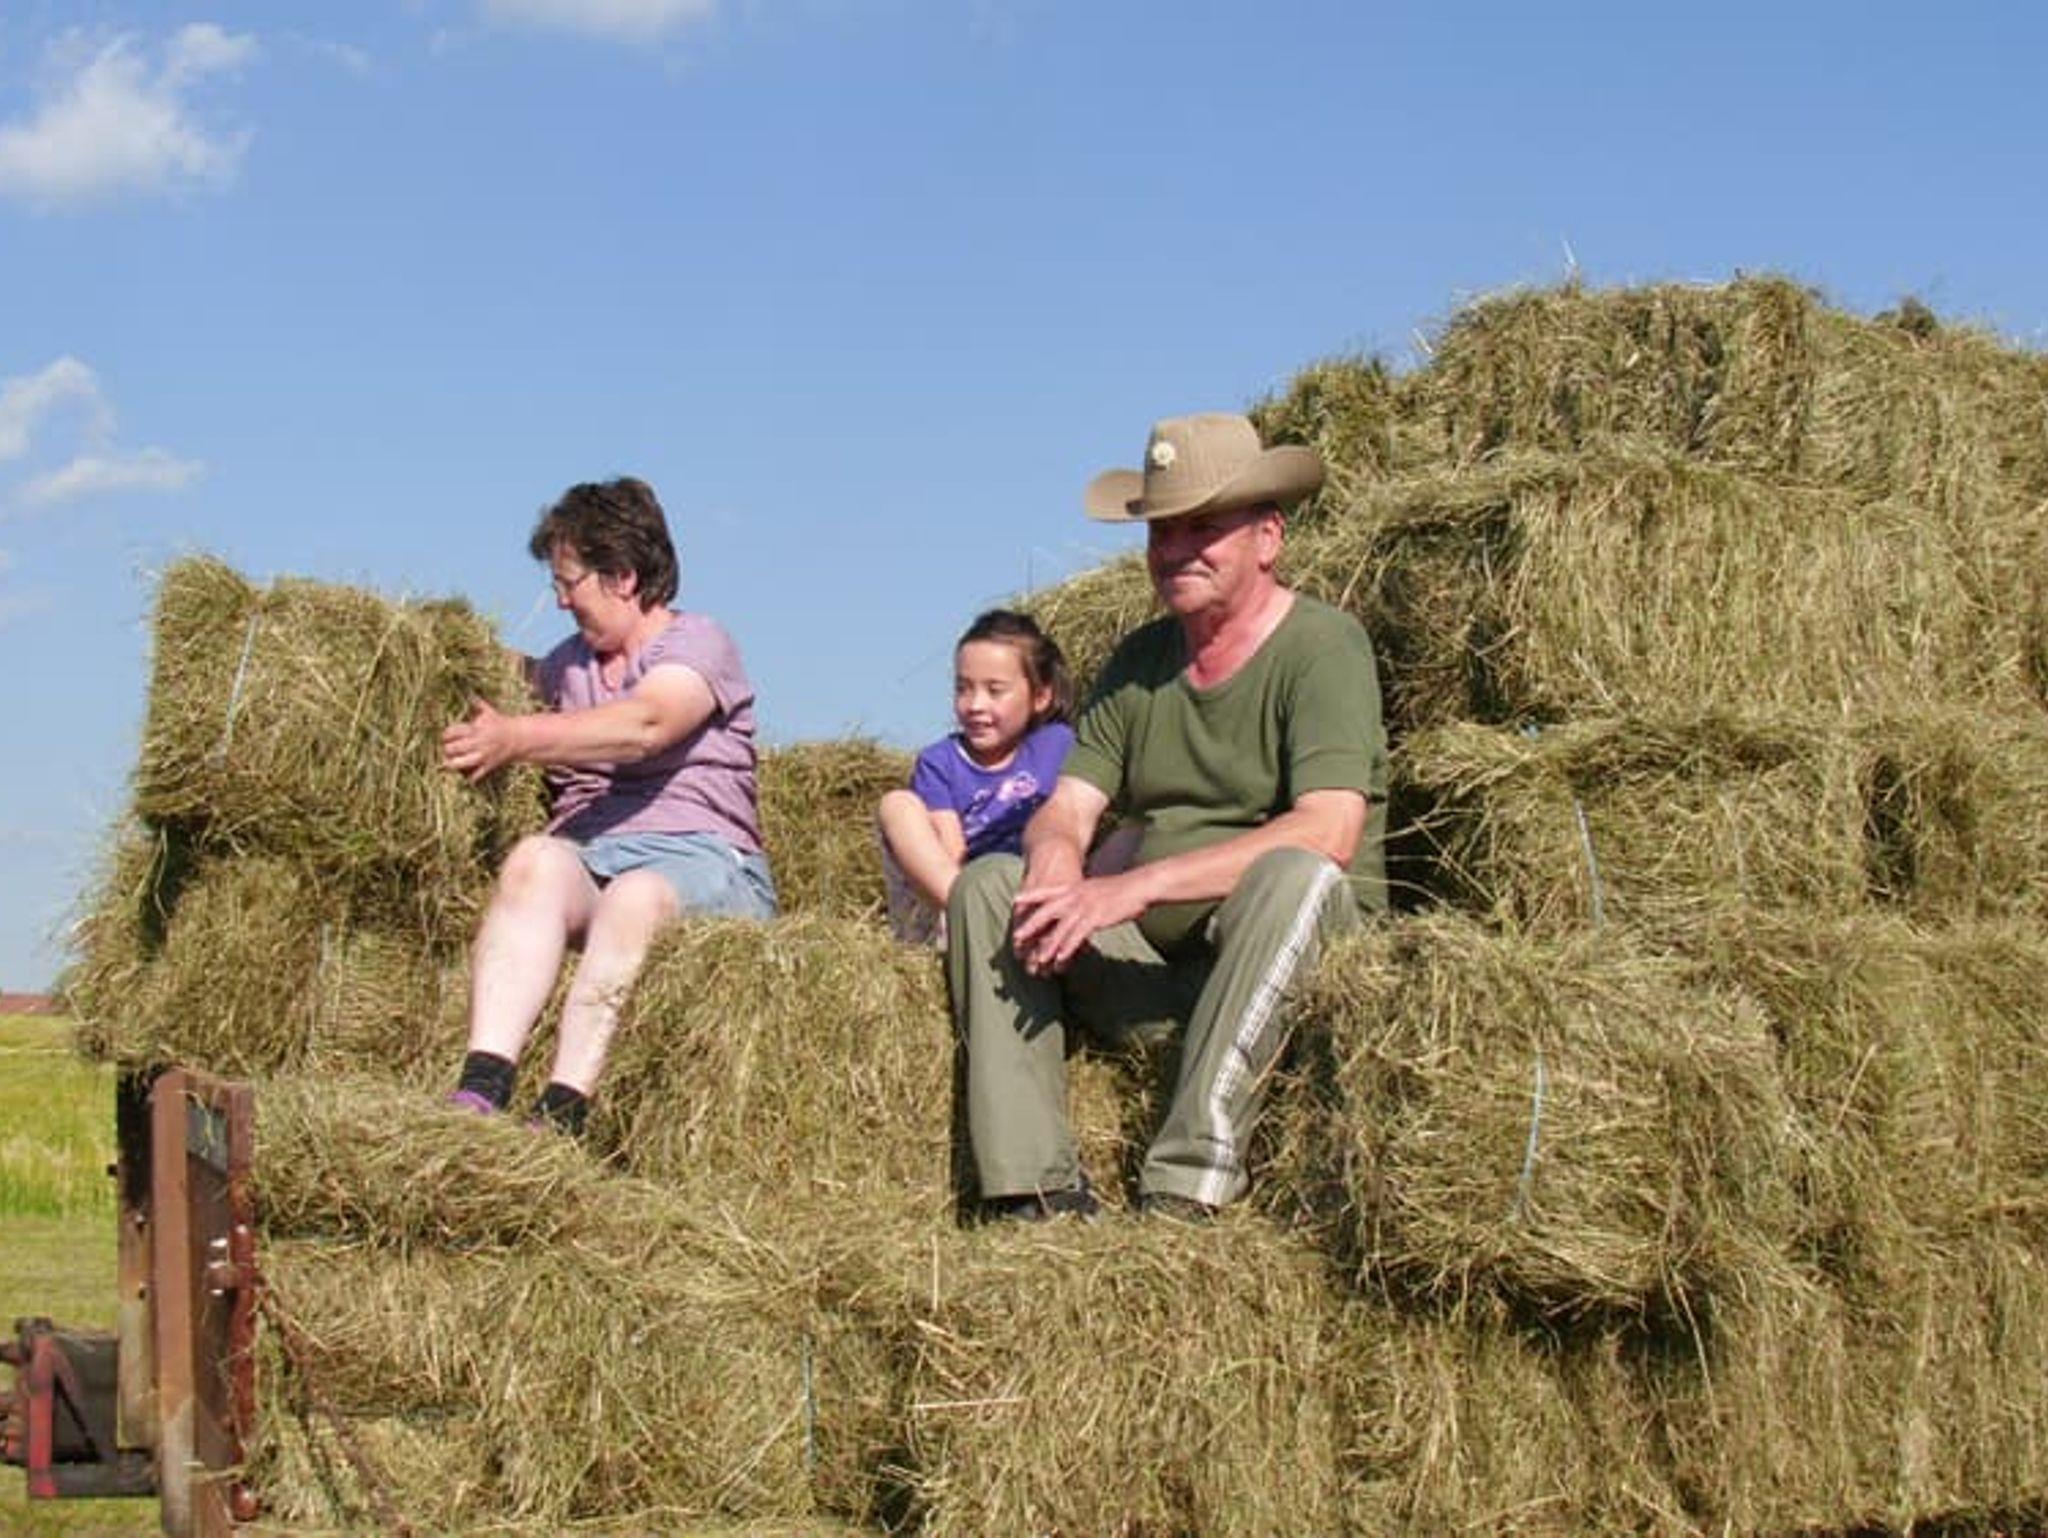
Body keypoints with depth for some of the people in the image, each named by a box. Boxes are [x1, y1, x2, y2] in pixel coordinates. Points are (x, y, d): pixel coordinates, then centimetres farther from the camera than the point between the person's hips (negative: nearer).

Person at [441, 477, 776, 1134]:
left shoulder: (699, 645, 3)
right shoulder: (568, 662, 25)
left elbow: (643, 727, -16)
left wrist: (515, 739, -25)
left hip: (699, 859, -4)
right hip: (588, 852, 5)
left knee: (637, 895, -39)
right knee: (533, 860, -31)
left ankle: (561, 1113, -49)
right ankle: (479, 1090, -48)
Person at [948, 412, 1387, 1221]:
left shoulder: (1323, 644, -6)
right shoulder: (1139, 660, 14)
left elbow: (1328, 834, -21)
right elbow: (1065, 811, 7)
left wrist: (1136, 886, -26)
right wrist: (1057, 868, -20)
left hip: (1295, 944, -6)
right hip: (1151, 956, 6)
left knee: (1292, 875, -35)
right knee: (987, 882, -10)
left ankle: (1183, 1194, -39)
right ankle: (1036, 1190, -22)